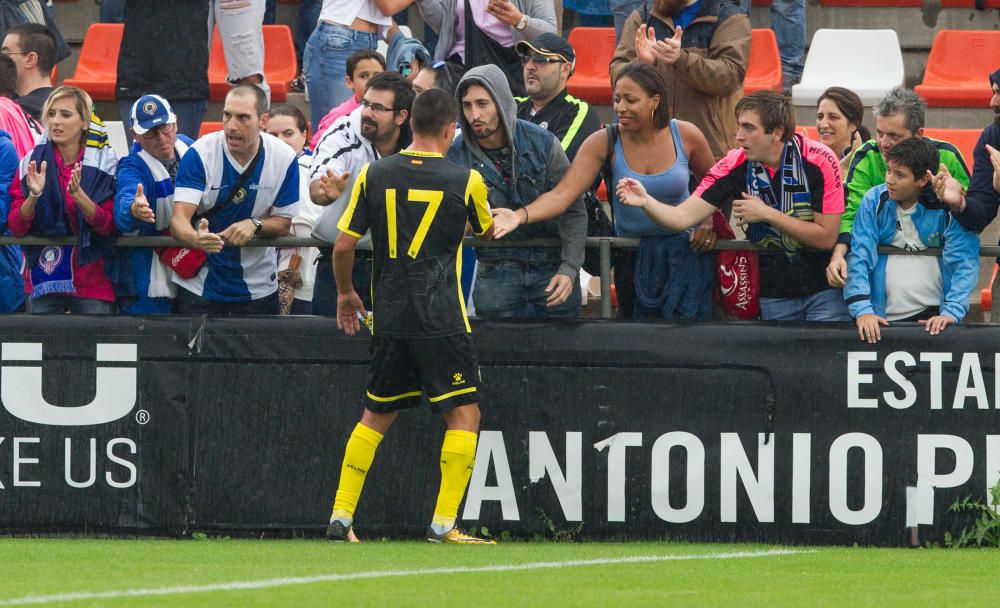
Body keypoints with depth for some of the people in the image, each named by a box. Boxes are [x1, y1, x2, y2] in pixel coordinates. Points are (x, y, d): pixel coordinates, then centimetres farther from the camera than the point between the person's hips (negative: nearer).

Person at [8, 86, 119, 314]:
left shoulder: (105, 163, -2)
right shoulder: (31, 162, 3)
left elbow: (107, 225, -9)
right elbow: (16, 227, -2)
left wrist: (78, 195, -25)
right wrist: (34, 195, -20)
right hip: (42, 282, 2)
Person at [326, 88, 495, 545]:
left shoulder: (374, 175, 2)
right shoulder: (465, 180, -5)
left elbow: (343, 245, 3)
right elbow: (486, 231, 15)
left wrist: (345, 293, 20)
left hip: (389, 318, 4)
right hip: (441, 320, -4)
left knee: (376, 416, 17)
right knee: (464, 414, 2)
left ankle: (341, 516, 14)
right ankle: (444, 523, -7)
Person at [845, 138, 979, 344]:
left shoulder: (946, 207, -2)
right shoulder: (874, 201, 1)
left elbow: (965, 262, -5)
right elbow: (859, 258, -4)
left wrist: (951, 312, -18)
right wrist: (862, 310, -17)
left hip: (934, 315, -1)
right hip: (883, 317, 1)